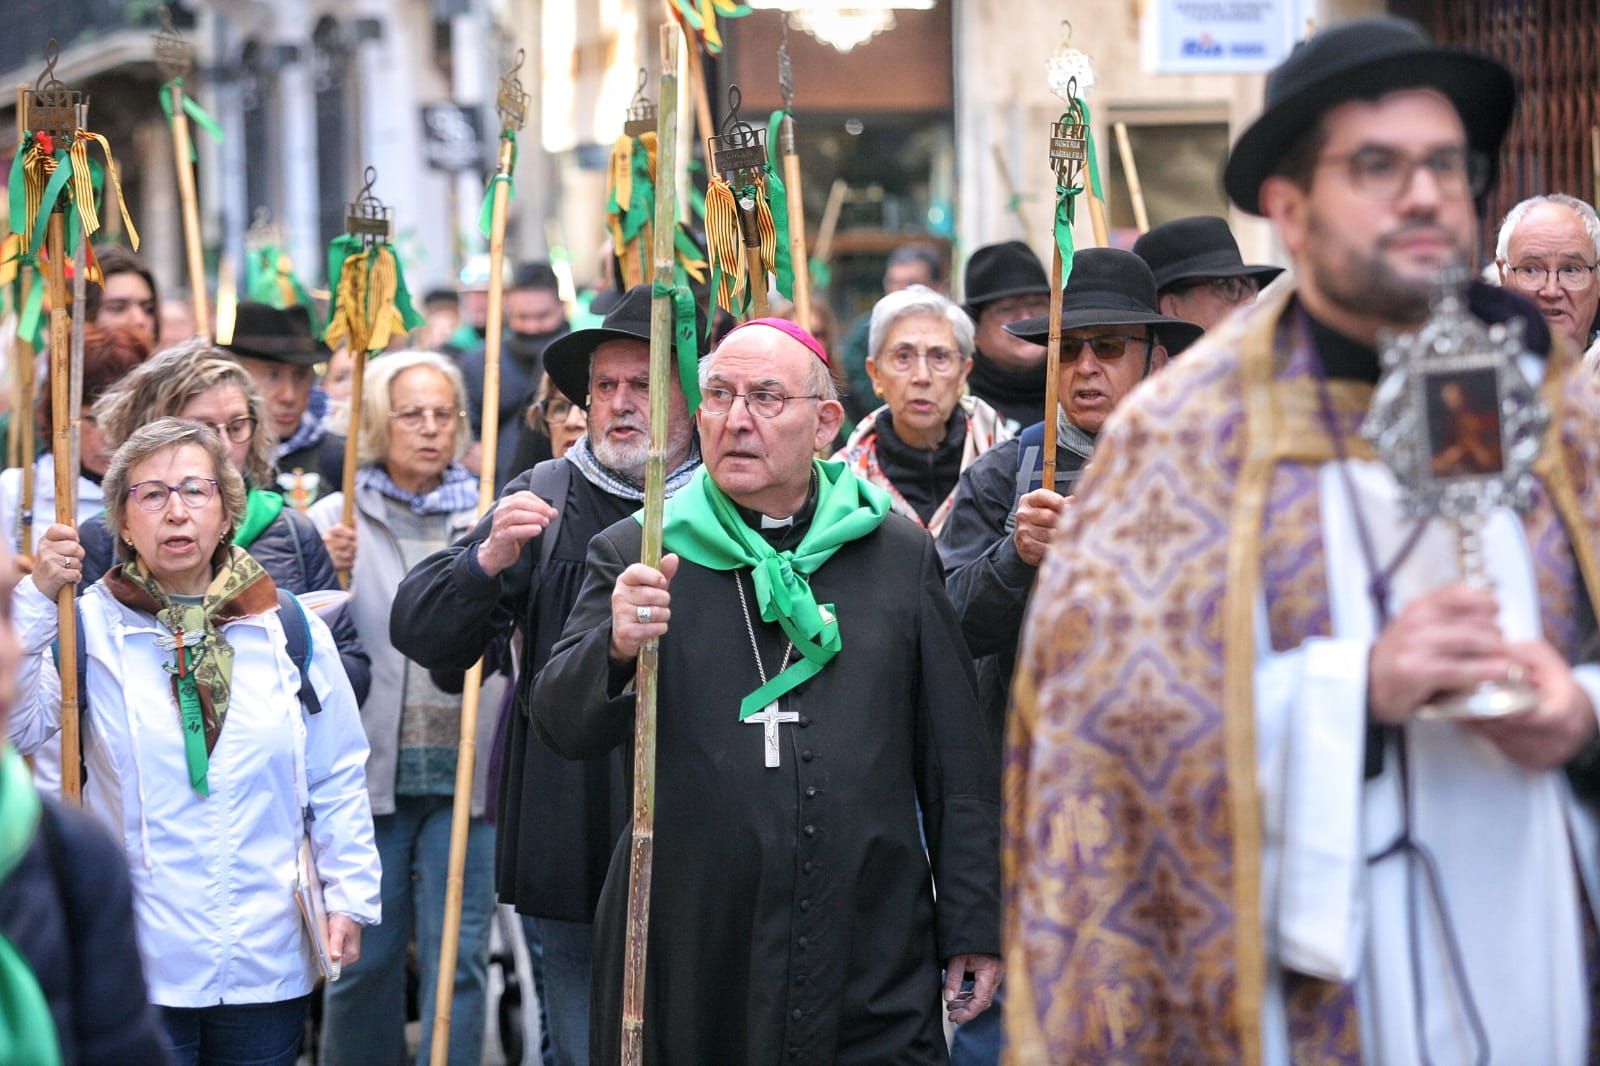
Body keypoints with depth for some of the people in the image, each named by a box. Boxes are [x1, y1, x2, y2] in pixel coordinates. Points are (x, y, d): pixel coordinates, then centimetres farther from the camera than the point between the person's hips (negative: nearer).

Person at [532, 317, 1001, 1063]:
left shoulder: (900, 554, 8)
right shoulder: (635, 556, 5)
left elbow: (957, 760, 9)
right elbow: (562, 727, -3)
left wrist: (973, 924, 6)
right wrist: (617, 649, -24)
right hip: (687, 957, 0)